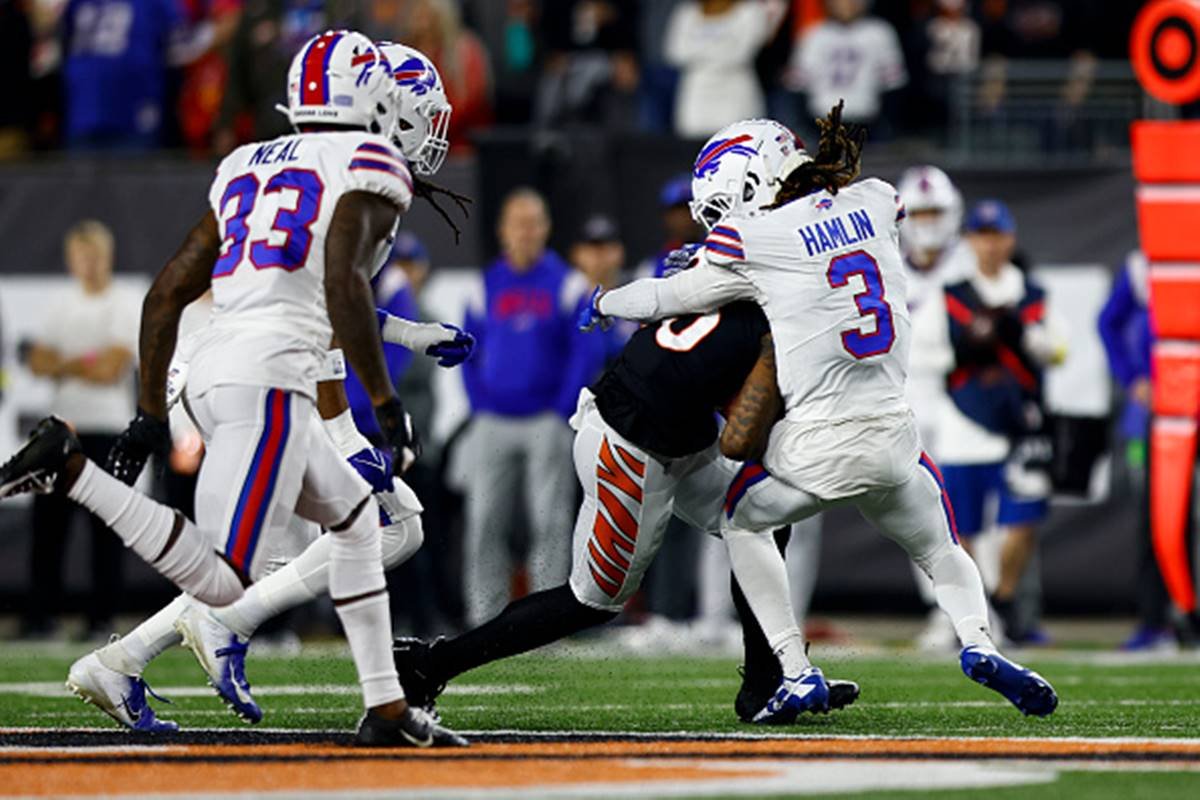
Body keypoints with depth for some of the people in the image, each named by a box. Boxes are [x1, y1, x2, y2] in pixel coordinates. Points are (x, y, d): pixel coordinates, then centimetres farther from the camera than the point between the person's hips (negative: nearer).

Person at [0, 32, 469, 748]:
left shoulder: (247, 168, 23)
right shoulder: (371, 165, 2)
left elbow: (166, 295, 20)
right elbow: (344, 284, -15)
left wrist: (150, 414, 25)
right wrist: (387, 405, -11)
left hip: (210, 371, 9)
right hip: (274, 373, -9)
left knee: (358, 518, 24)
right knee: (223, 582, -14)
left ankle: (388, 710, 20)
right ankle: (71, 468, -20)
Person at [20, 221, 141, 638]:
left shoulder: (126, 305, 0)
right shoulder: (62, 304, 16)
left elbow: (112, 369, -10)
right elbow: (39, 363, 8)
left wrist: (64, 366, -1)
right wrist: (83, 363, -8)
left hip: (107, 428, -5)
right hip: (62, 425, 5)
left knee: (105, 526, -4)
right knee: (47, 521, 1)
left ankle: (101, 616, -2)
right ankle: (41, 614, 3)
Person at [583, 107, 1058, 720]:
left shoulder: (755, 240, -8)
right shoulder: (876, 202, 7)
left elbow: (673, 299, 6)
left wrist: (604, 302, 26)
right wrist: (715, 253, 27)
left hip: (815, 447, -4)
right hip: (893, 435, 4)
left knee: (742, 520, 25)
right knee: (939, 548, 25)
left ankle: (797, 672, 13)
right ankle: (977, 642, -6)